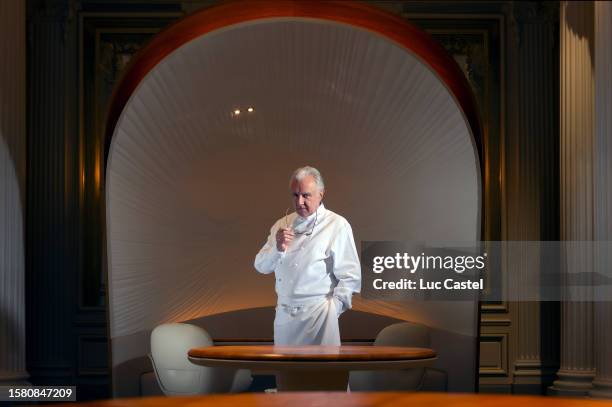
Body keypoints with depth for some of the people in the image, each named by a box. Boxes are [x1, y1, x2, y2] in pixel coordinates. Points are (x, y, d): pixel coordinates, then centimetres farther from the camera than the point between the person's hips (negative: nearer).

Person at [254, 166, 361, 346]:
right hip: (284, 314, 5)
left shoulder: (337, 225, -6)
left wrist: (331, 310, -17)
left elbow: (350, 277, -9)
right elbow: (261, 267, 9)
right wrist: (277, 248, -10)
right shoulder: (282, 224, 11)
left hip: (317, 314, -5)